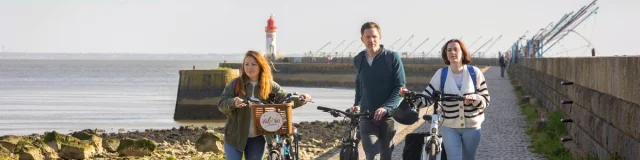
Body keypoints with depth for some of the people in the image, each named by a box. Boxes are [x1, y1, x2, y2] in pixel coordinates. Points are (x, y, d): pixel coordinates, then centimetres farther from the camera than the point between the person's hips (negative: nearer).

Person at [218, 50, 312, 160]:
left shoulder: (270, 86, -2)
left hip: (257, 139, 1)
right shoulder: (235, 84, -4)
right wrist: (233, 102, -32)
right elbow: (221, 104, -10)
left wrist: (302, 99, -24)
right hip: (235, 137, -1)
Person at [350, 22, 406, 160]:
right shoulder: (359, 60, 6)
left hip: (387, 115, -1)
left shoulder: (392, 57, -5)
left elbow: (400, 88, -9)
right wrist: (357, 105, 11)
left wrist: (386, 107, -22)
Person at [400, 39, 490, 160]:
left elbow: (485, 100, -2)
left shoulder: (474, 72, -4)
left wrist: (473, 98, -23)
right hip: (449, 126, -1)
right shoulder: (441, 74, -4)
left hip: (472, 126, 1)